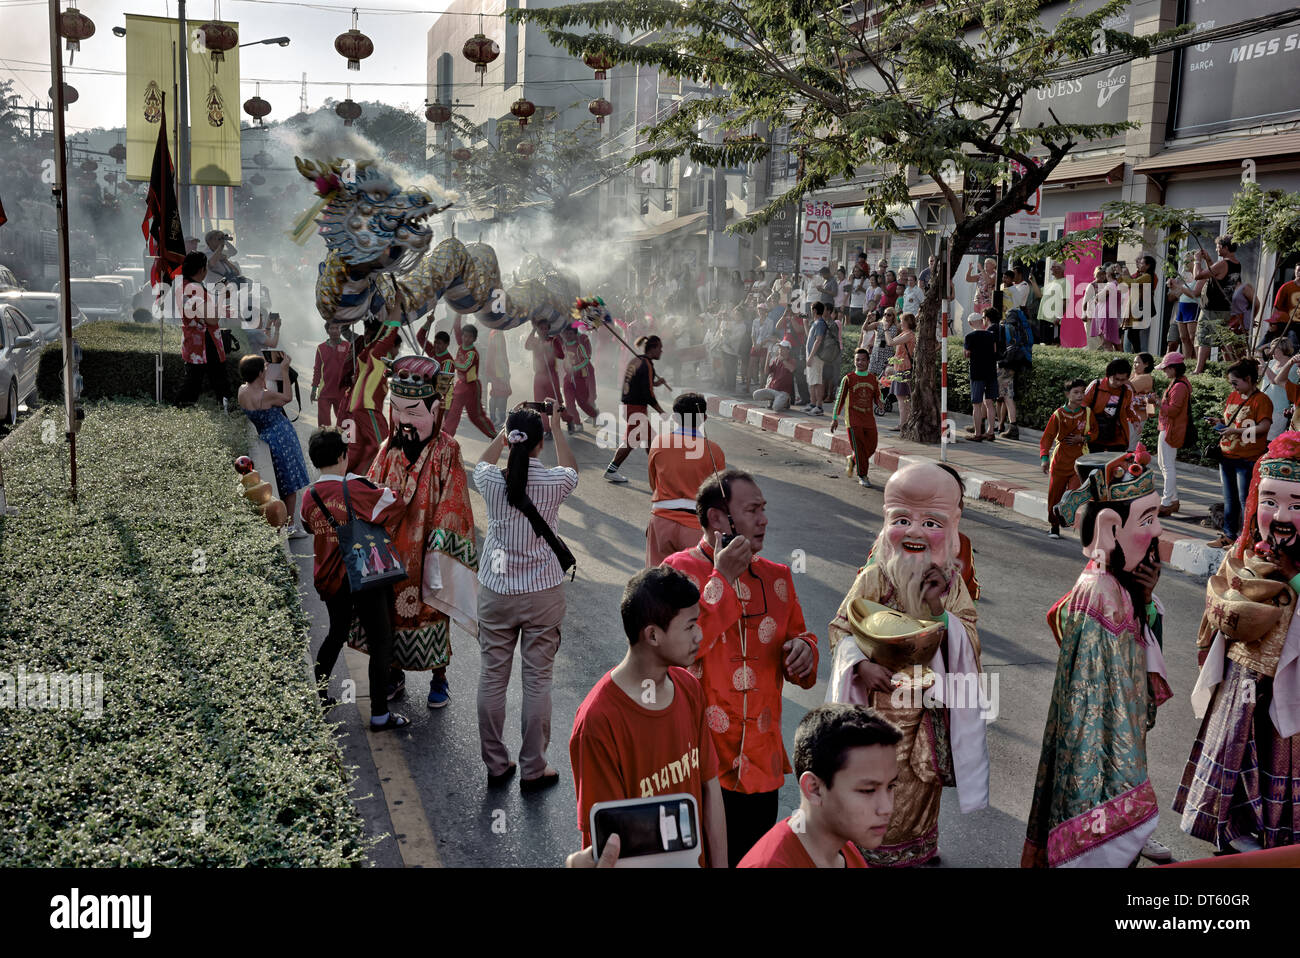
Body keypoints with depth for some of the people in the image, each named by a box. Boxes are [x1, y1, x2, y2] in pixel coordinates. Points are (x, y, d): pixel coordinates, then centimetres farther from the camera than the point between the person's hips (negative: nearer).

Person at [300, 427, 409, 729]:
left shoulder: (309, 497, -1)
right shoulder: (355, 488, -18)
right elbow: (395, 503, -14)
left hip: (328, 578, 6)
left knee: (336, 634, 26)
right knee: (382, 641, 4)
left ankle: (317, 694, 35)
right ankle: (379, 714, 6)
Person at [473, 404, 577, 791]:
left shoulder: (492, 482, -9)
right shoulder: (554, 482, -11)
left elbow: (483, 462, 18)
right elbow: (571, 469, 15)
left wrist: (503, 433, 23)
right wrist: (556, 427, 23)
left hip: (496, 592, 1)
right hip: (543, 593, -1)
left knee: (492, 678, 12)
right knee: (537, 680, 6)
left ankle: (495, 765, 23)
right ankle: (533, 769, 14)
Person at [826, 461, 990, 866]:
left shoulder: (952, 583, -4)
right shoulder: (873, 579, -9)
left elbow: (968, 644, -8)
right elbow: (841, 628, -4)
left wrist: (940, 611, -24)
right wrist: (861, 665, -21)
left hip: (928, 709, 2)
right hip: (877, 705, -2)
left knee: (921, 786, 15)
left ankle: (917, 851, 37)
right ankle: (868, 852, 28)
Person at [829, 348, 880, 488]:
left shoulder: (873, 379, 9)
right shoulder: (848, 379, -1)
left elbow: (877, 398, 13)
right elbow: (840, 399, 2)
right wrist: (835, 418, 0)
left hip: (869, 419, 4)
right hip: (853, 419, -4)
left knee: (871, 447, 5)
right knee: (859, 448, -6)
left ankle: (852, 460, 33)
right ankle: (862, 477, 4)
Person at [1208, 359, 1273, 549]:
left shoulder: (1261, 400, -11)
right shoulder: (1233, 396, 12)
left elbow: (1264, 427, -19)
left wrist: (1236, 431, -22)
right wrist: (1219, 422, 3)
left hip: (1247, 460, -8)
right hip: (1227, 455, 8)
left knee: (1245, 500, -3)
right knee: (1229, 500, 15)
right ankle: (1229, 535, 25)